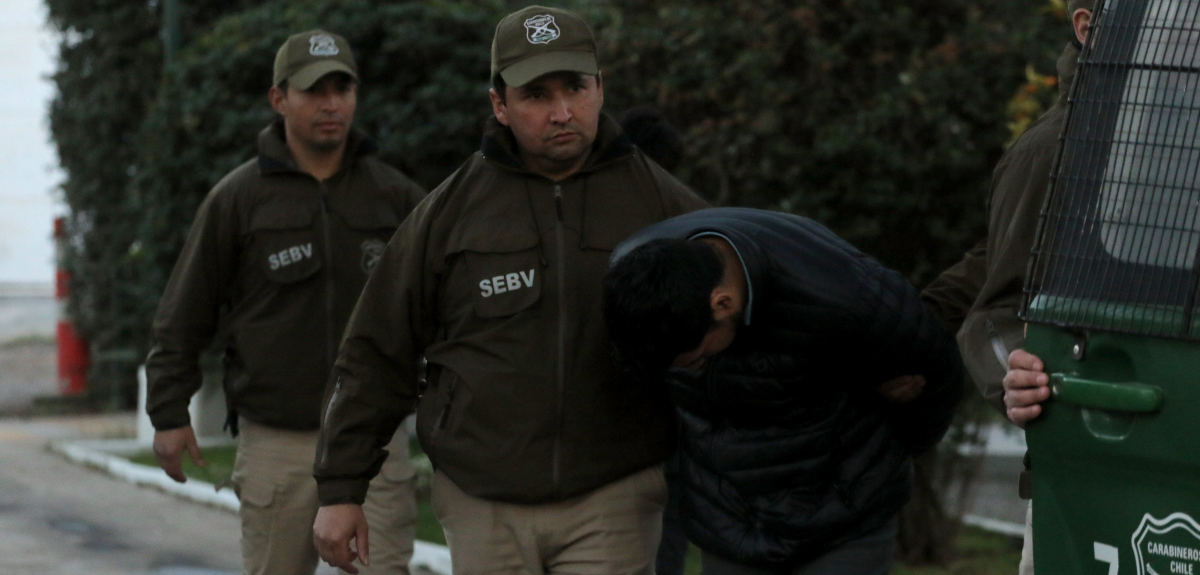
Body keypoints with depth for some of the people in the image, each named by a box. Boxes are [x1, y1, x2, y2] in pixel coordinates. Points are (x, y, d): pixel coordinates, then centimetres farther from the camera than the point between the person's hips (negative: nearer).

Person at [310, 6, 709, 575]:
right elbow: (376, 356, 6)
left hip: (612, 503, -1)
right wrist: (340, 489, 4)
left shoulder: (661, 203, 1)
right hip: (483, 502, 1)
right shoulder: (449, 211, 2)